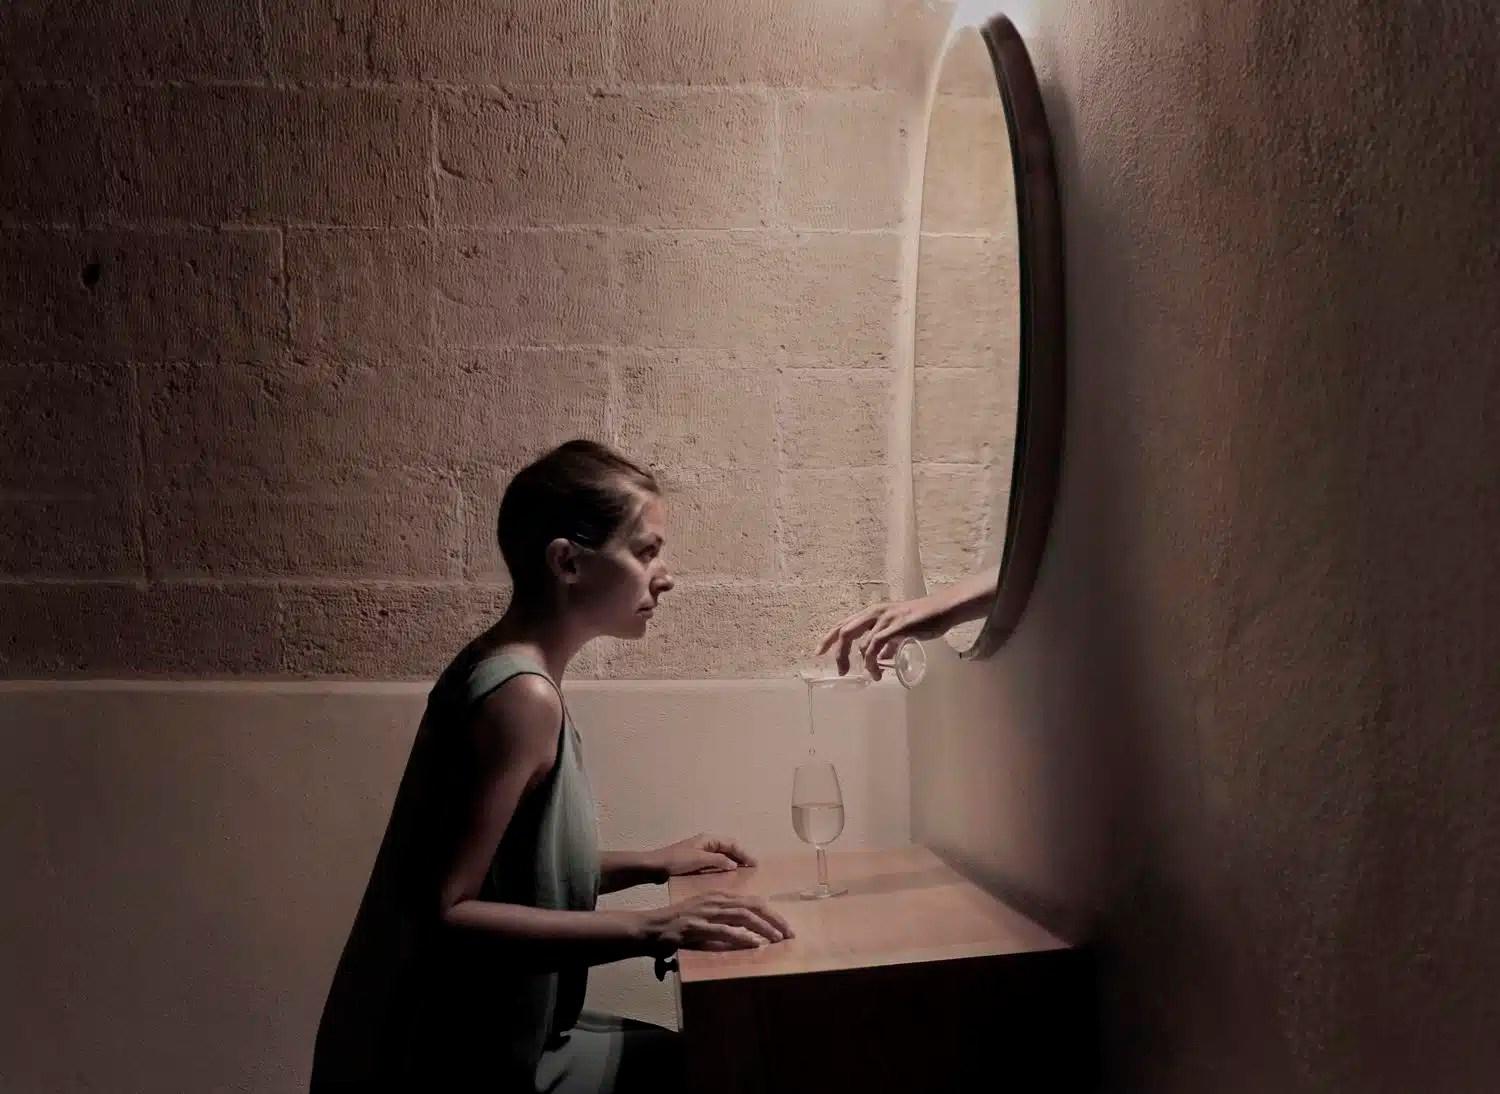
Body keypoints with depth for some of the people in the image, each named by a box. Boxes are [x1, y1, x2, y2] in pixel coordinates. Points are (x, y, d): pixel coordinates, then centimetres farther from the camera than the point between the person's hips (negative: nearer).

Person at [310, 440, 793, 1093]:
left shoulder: (493, 668, 4)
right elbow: (443, 913, -28)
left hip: (473, 1035, 9)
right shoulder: (522, 695, -24)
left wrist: (649, 865, 10)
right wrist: (651, 929, -29)